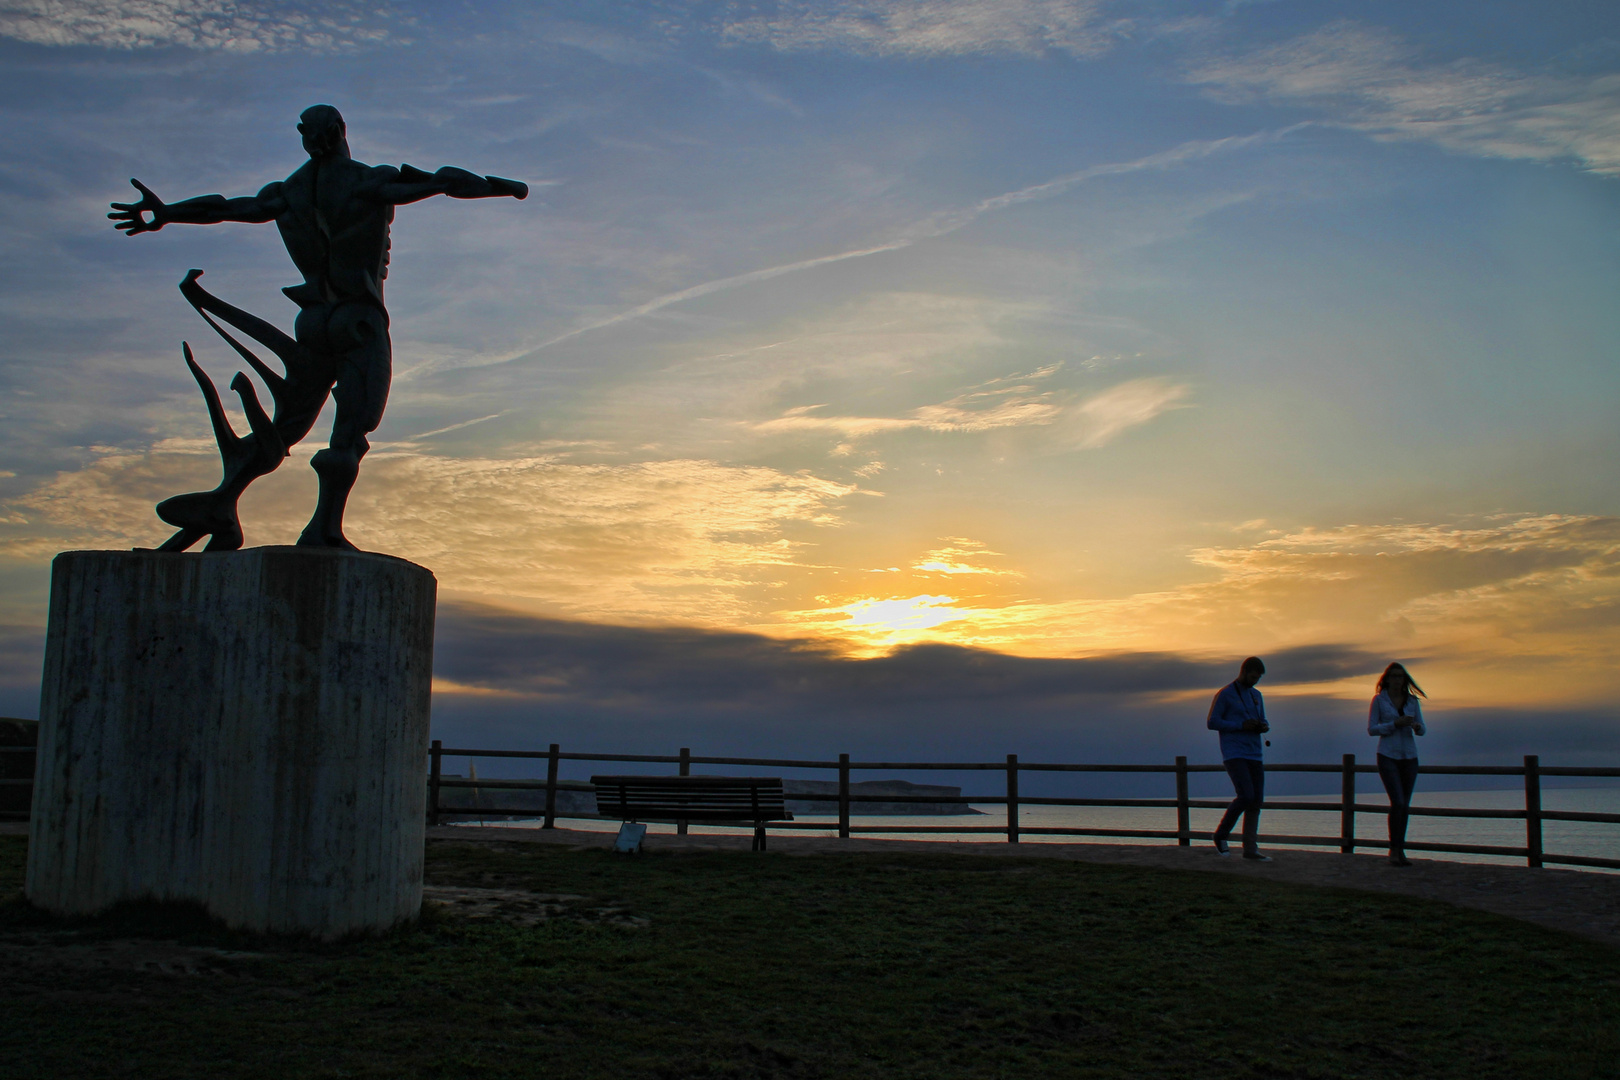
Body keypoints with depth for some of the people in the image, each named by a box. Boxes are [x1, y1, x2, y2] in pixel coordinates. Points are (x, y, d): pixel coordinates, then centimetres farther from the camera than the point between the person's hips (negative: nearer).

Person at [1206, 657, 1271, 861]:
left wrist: (1264, 727, -2)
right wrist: (1241, 725, -17)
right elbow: (1212, 723, -8)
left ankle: (1250, 849, 5)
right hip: (1234, 755, -7)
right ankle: (1221, 834, 2)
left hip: (1254, 755, 7)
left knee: (1256, 800, 1)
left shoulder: (1256, 696, 17)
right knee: (1246, 796, -18)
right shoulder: (1224, 694, -4)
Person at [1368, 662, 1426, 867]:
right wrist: (1395, 724, -16)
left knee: (1405, 806, 5)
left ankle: (1400, 850, 12)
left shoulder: (1412, 701, 8)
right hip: (1388, 756, -4)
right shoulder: (1379, 700, -1)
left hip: (1409, 757, 4)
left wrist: (1417, 726, -16)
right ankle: (1394, 849, -6)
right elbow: (1371, 729, -4)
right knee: (1397, 802, -16)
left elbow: (1422, 730, 8)